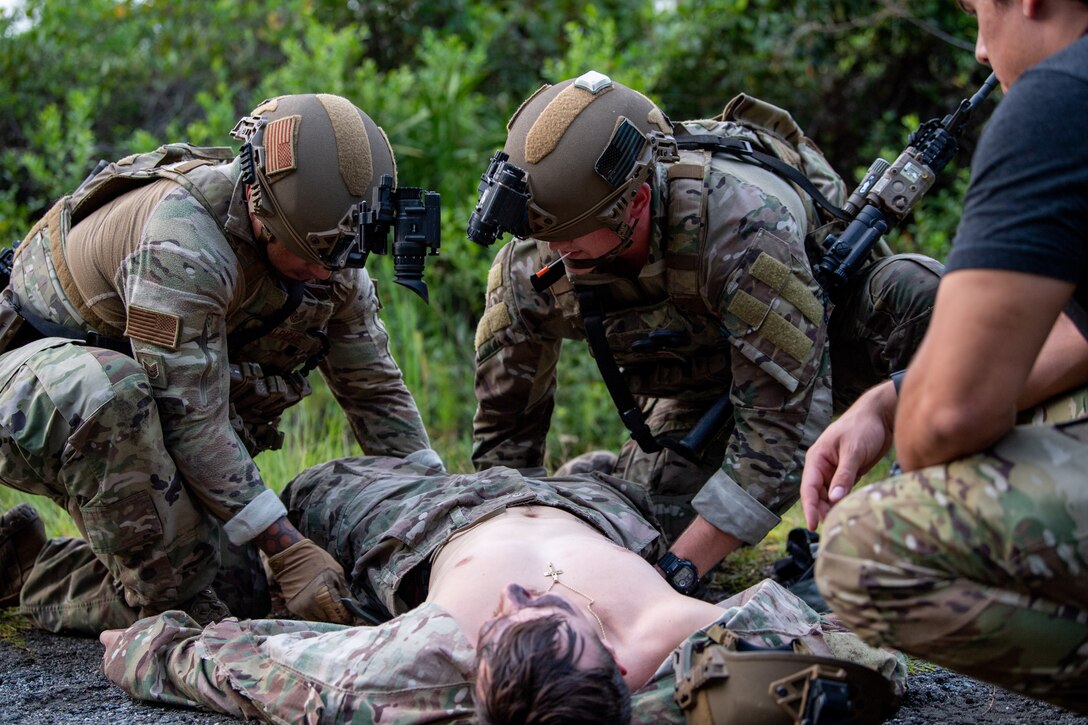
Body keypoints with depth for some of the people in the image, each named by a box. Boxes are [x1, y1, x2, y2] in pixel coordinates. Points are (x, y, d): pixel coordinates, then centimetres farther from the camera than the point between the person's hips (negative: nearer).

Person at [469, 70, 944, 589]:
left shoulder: (745, 220, -43)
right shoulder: (530, 266, -26)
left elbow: (784, 421, -42)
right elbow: (505, 426, -8)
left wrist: (682, 568, -44)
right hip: (699, 383, 4)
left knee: (916, 294, -36)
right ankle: (600, 479, 19)